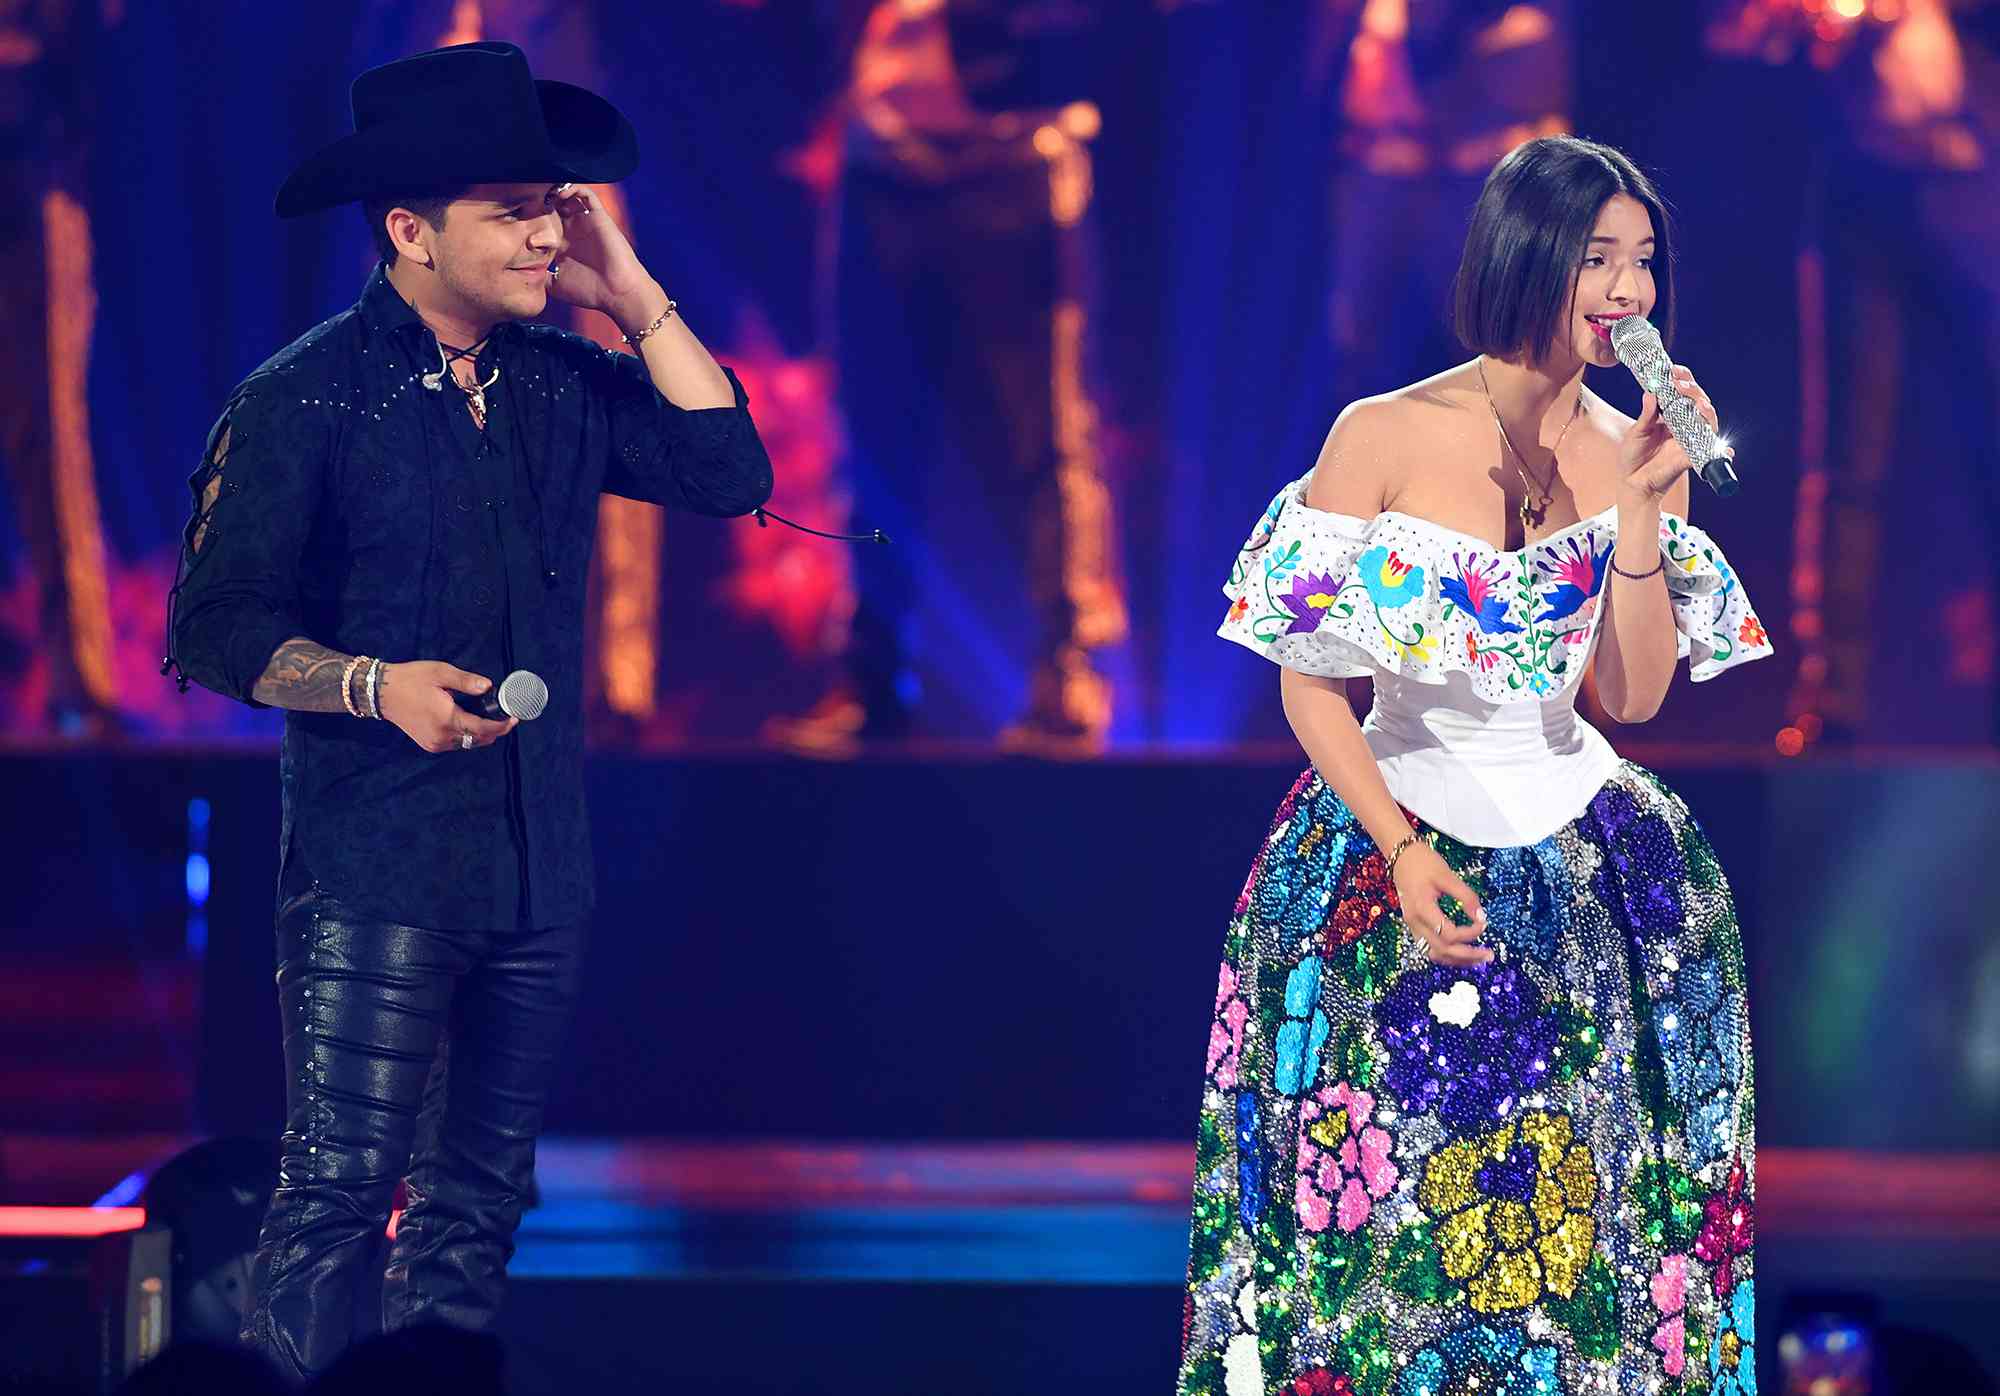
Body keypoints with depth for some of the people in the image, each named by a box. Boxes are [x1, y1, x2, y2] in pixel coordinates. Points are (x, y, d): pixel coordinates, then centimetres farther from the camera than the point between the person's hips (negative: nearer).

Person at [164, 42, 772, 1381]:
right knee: (341, 1190, -11)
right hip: (376, 866, -6)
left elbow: (731, 473, 0)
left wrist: (636, 302, -2)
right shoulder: (304, 401, -6)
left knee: (482, 1196, 9)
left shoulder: (561, 385, 10)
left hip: (539, 862, 6)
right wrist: (376, 685, -21)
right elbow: (218, 631, -6)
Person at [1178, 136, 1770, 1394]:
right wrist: (1402, 852, -14)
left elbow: (1635, 695, -8)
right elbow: (1309, 680, -6)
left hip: (1579, 857, 3)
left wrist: (1636, 508, -18)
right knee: (1383, 1201, 0)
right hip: (1399, 833, -3)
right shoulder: (1386, 438, -11)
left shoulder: (1632, 453, 0)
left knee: (1581, 1221, 2)